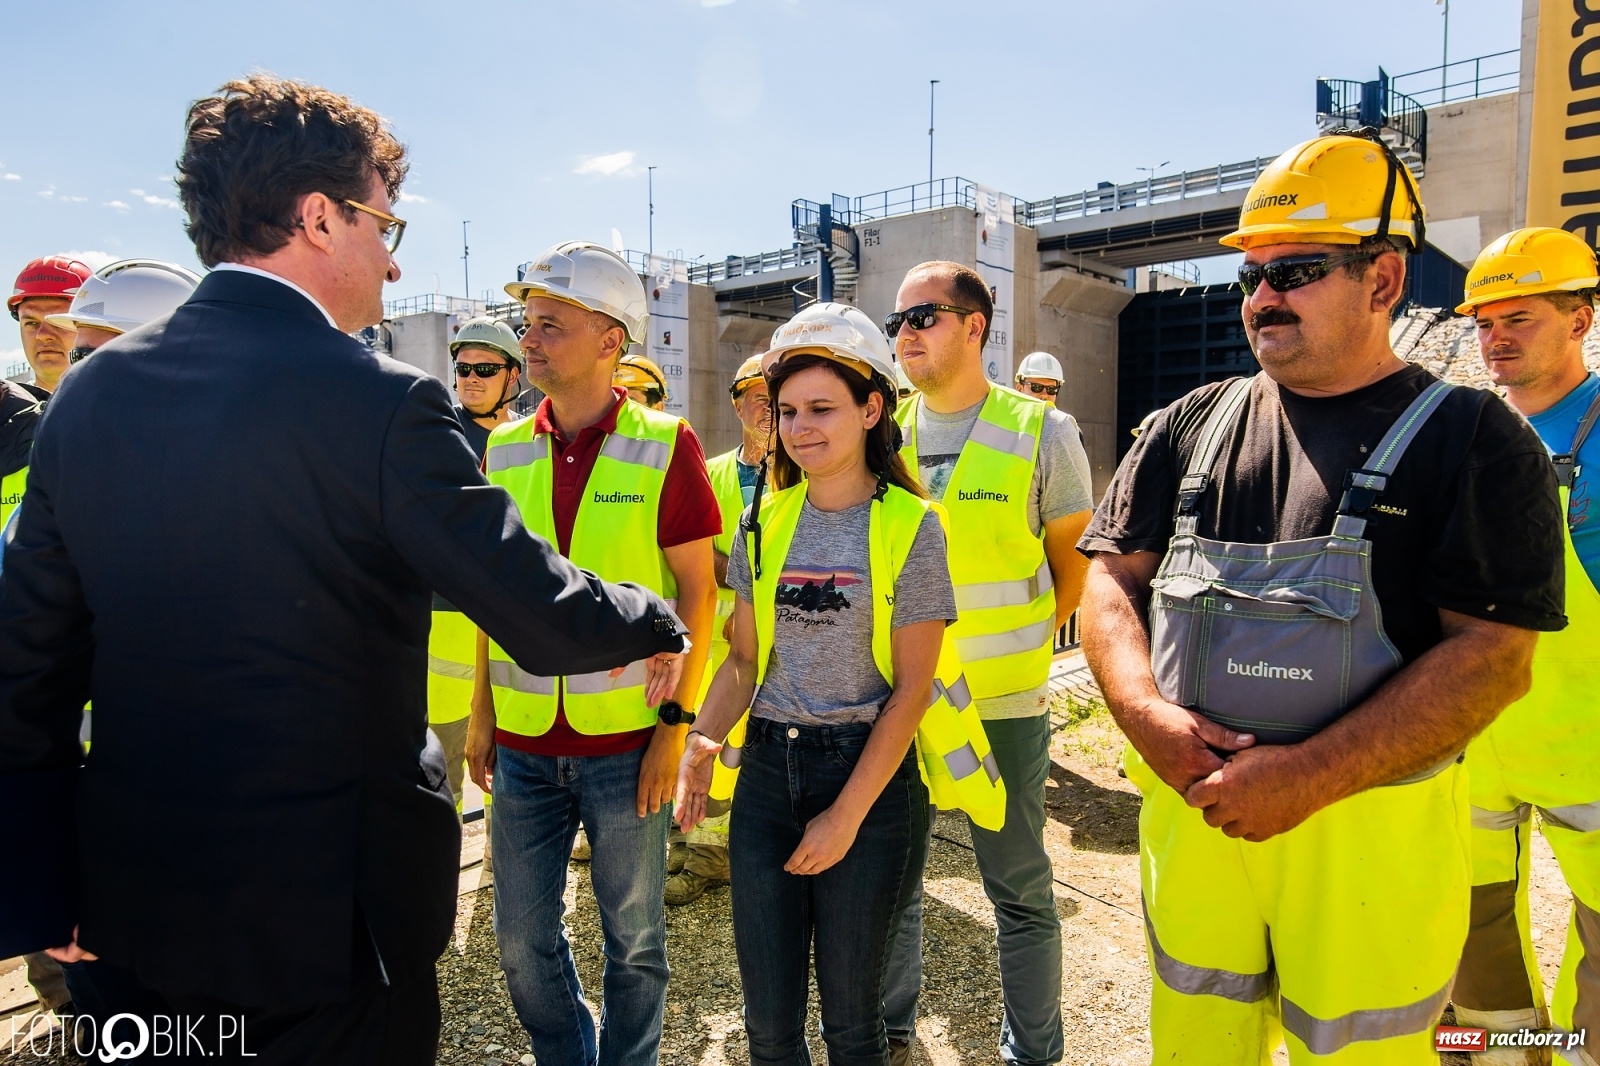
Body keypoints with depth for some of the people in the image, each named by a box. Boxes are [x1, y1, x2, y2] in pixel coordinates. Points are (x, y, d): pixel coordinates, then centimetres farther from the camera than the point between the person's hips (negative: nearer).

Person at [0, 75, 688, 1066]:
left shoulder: (89, 391, 0)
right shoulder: (380, 400, -20)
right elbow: (544, 619, -18)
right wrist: (658, 625, 3)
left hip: (143, 890, 7)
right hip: (331, 902, -6)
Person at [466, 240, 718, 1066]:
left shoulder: (665, 446, -8)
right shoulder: (504, 449, 4)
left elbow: (697, 589, -7)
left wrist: (677, 723, -10)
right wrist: (481, 711, 9)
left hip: (628, 742, -3)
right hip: (523, 742, 4)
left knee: (633, 936, 14)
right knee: (522, 941, 15)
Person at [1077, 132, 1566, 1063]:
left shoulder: (1470, 439, -4)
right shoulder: (1193, 425, 7)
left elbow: (1494, 657, -11)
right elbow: (1113, 575, 6)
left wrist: (1308, 777, -19)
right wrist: (1146, 714, -12)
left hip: (1367, 829, -3)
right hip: (1190, 803, 3)